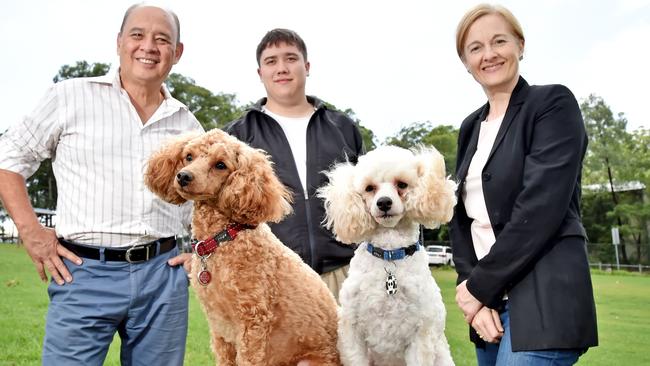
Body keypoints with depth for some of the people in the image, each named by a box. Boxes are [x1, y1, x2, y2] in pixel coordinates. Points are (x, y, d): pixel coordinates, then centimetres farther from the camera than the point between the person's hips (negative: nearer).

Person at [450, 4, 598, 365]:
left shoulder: (553, 103, -5)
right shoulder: (471, 126, 15)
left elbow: (540, 209, -16)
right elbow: (462, 217, 10)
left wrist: (480, 285, -12)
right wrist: (471, 286, -5)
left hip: (543, 300, -7)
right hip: (491, 299, 7)